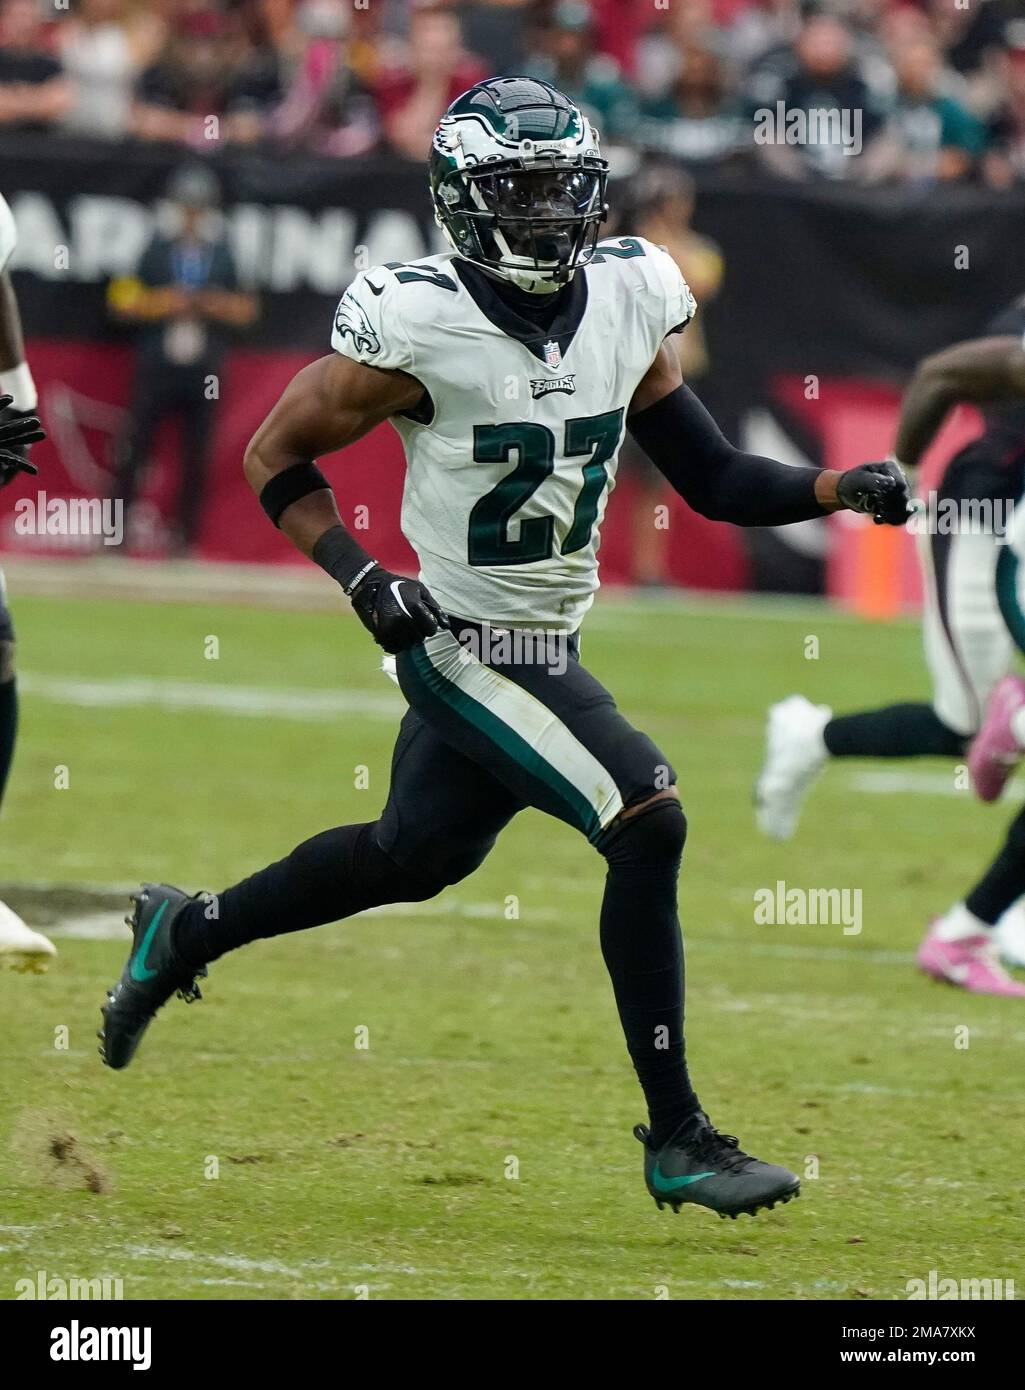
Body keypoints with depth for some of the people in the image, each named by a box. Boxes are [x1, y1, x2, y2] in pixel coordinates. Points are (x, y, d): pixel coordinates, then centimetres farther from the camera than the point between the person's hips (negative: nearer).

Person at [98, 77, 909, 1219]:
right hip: (467, 645, -8)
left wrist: (841, 490, -11)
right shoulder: (416, 326, -20)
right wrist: (363, 579, -21)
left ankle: (185, 932, 48)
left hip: (546, 643, 8)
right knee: (649, 822, -19)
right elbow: (275, 459, -8)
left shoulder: (628, 300, -2)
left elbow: (711, 478, 4)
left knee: (415, 856, 24)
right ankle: (677, 1140, -11)